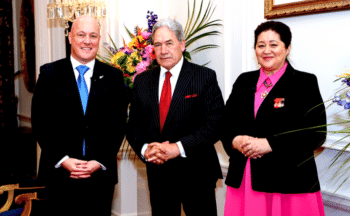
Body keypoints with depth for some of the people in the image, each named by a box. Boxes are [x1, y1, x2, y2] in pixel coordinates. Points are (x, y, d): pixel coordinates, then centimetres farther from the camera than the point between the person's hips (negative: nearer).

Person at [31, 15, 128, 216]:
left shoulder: (113, 76, 5)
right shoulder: (49, 73, 3)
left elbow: (118, 124, 2)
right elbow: (41, 122, -1)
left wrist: (100, 162, -8)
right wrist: (63, 160, -10)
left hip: (101, 175, 1)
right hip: (60, 173, 0)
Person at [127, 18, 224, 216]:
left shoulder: (205, 77, -5)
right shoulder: (142, 81, 8)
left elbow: (215, 124, -12)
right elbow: (134, 125, 8)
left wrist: (178, 148, -21)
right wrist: (144, 149, -12)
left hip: (197, 174, -3)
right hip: (158, 174, 4)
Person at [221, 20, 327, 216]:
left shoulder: (305, 83, -1)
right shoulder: (244, 81, 13)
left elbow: (316, 132, -10)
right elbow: (227, 123, 13)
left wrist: (269, 144, -17)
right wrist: (236, 141, -9)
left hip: (288, 183, -4)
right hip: (244, 180, 4)